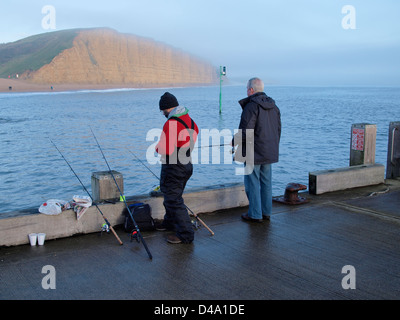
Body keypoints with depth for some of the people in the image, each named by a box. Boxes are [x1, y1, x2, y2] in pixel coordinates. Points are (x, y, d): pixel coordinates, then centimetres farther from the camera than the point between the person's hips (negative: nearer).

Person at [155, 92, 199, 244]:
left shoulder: (171, 124, -22)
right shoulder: (190, 120, 6)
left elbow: (166, 150, -26)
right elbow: (195, 137, 21)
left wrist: (157, 147, -5)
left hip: (173, 168, -9)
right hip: (187, 165, 9)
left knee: (173, 200, -1)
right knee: (174, 195, 26)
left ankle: (185, 234, 2)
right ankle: (170, 222, 44)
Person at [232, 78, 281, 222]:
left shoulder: (251, 106, -16)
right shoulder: (273, 106, 10)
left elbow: (245, 132, -19)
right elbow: (278, 130, 16)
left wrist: (234, 142, -1)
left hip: (253, 153, -8)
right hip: (270, 153, 8)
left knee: (252, 183, 1)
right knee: (266, 182, 14)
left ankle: (255, 215, 6)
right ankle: (266, 213, 22)